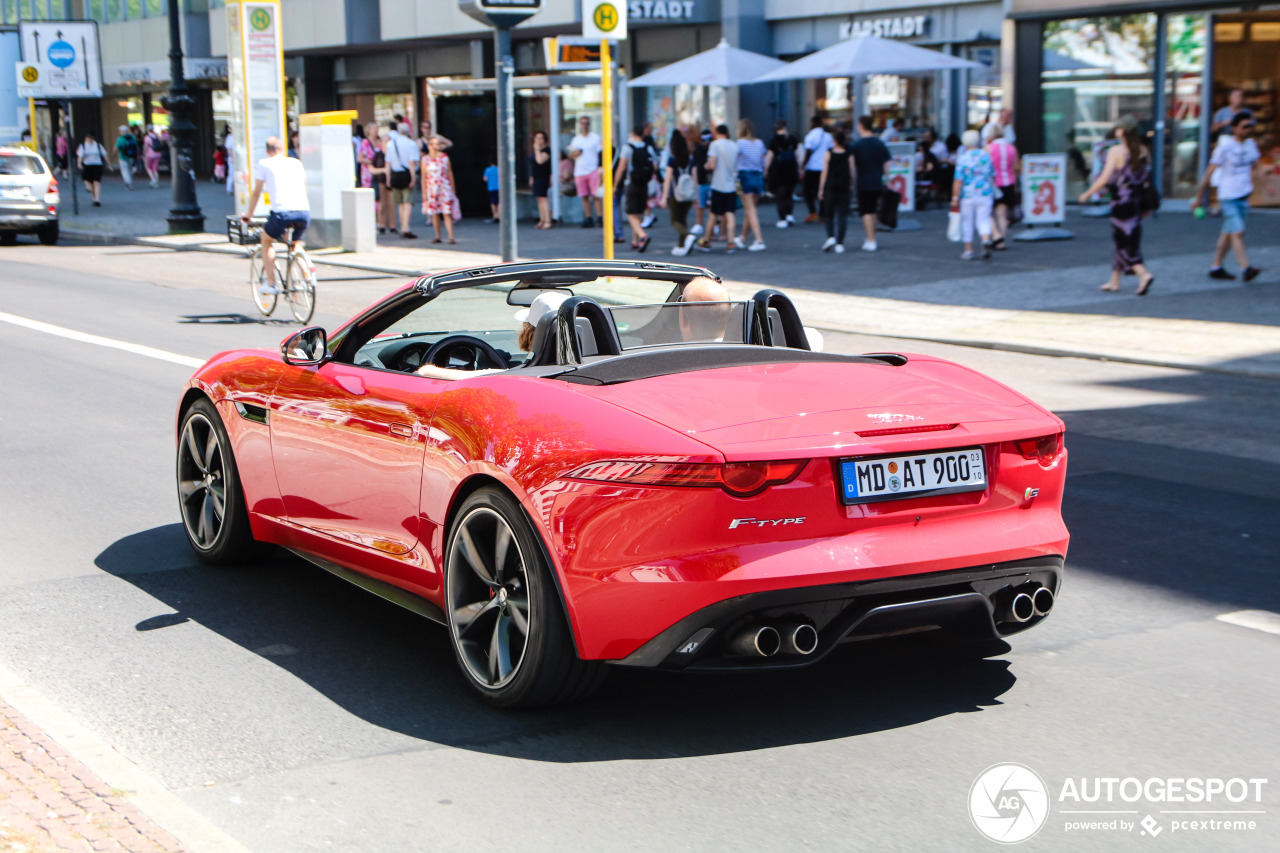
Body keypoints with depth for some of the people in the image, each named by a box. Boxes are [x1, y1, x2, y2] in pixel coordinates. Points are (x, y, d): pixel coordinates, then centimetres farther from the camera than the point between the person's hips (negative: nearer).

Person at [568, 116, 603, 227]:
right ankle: (588, 219, 7)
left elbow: (601, 153, 1)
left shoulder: (596, 137, 6)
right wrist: (574, 153, -3)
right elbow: (570, 155, 21)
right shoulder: (575, 139, 17)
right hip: (580, 171, 4)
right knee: (585, 196, 3)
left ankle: (600, 217, -11)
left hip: (593, 171, -4)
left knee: (596, 195, -11)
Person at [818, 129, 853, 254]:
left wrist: (821, 189, 2)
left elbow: (824, 173, -3)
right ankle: (839, 243, -3)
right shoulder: (849, 155, 1)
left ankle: (830, 237, -8)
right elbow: (852, 174, 0)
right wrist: (851, 185, 15)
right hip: (844, 189, 1)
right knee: (842, 216, 2)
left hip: (830, 188, -1)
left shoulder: (828, 155, -2)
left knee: (828, 215, 12)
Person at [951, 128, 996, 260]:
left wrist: (955, 198, -7)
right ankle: (986, 240, -23)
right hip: (985, 195, 2)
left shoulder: (962, 159, -9)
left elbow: (958, 181, -12)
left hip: (968, 196, -2)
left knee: (967, 223, 9)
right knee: (983, 220, 4)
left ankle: (969, 250, 14)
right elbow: (993, 176, 12)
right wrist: (992, 192, 25)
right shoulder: (986, 156, 2)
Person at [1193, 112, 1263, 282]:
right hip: (1228, 196, -6)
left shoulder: (1251, 145, 8)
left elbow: (1254, 168, 23)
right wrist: (1199, 197, -6)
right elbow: (1210, 172, -8)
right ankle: (1245, 268, -20)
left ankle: (1216, 268, 19)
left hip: (1243, 196, 6)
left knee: (1228, 233, 11)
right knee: (1237, 232, -15)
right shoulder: (1225, 146, -10)